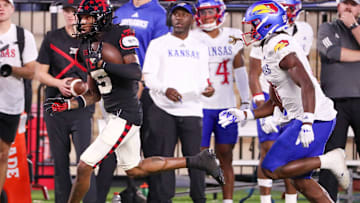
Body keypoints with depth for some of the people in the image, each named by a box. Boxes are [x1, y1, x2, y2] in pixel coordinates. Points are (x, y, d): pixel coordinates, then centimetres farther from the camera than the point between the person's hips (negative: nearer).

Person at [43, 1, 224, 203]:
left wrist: (103, 64, -29)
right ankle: (196, 161, 27)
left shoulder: (121, 35, -11)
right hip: (115, 115, 10)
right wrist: (67, 104, 7)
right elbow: (94, 95, 18)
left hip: (126, 115, -10)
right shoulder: (87, 49, 12)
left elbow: (136, 73, -23)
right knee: (134, 169, 21)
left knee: (85, 167, -10)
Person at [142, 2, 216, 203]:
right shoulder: (158, 44, 6)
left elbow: (202, 79, 16)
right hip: (163, 110, -2)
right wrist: (165, 90, -19)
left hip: (192, 110, 2)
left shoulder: (200, 48, 16)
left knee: (195, 157, -2)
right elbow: (148, 77, -1)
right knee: (163, 157, -3)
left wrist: (207, 89, -7)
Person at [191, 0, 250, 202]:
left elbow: (240, 70, 17)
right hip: (200, 107, -3)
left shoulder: (232, 37, 8)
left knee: (226, 157, 5)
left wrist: (245, 101, 16)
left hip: (226, 106, 3)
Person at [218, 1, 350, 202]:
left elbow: (307, 85, -26)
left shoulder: (280, 45, -14)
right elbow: (274, 104, 24)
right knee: (301, 181, 13)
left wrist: (307, 123, -34)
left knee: (271, 169, -8)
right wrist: (242, 115, 18)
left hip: (315, 119, -10)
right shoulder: (272, 48, 19)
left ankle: (329, 160, -6)